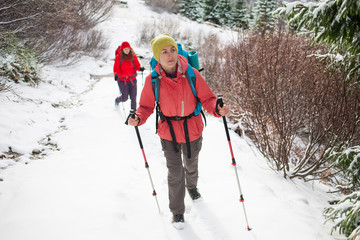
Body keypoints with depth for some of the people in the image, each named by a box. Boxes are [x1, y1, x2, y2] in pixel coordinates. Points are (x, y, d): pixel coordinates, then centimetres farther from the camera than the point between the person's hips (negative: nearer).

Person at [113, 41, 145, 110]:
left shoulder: (133, 56, 3)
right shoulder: (118, 57, -3)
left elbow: (137, 65, 6)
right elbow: (116, 68, 1)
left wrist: (140, 68, -16)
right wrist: (116, 75, -17)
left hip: (132, 79, 2)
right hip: (122, 80, -2)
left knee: (133, 97, -1)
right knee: (125, 97, 0)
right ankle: (117, 100, 34)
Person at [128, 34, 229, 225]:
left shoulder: (191, 74, -18)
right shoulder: (152, 80, -17)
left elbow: (206, 98, -10)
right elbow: (147, 106, -6)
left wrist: (216, 110, -30)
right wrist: (138, 118, -26)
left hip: (193, 130, 2)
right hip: (168, 132, -1)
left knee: (191, 164, 26)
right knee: (175, 172, 4)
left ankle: (192, 186, 61)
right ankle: (177, 211, 28)